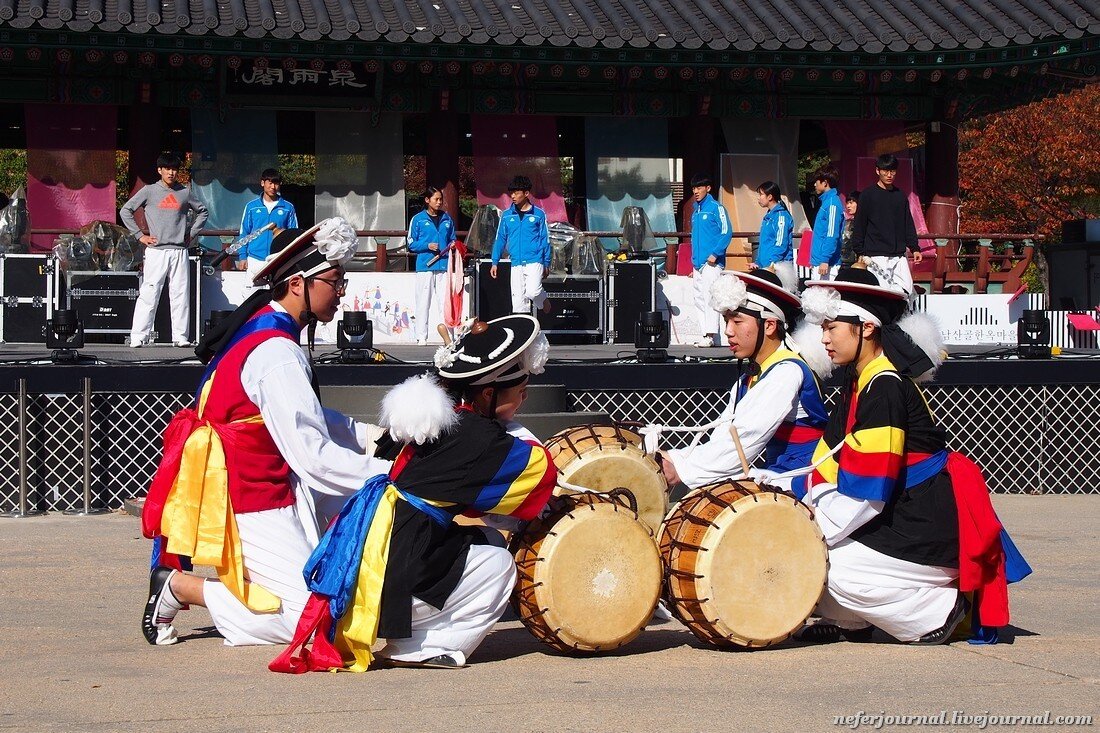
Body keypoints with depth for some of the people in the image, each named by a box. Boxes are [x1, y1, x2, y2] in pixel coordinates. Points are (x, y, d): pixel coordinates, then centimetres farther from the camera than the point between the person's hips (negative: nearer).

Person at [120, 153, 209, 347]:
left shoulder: (185, 192, 10)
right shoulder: (149, 191, 3)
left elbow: (202, 212, 24)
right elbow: (125, 211, 4)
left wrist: (191, 233, 13)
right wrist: (140, 235, -1)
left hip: (179, 251, 3)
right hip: (156, 251, -3)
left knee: (181, 294, 3)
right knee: (148, 294, -6)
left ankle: (181, 336, 8)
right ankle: (138, 337, -5)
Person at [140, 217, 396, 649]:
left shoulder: (262, 327, 8)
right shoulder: (276, 354, -22)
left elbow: (309, 418, 17)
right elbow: (314, 455, -24)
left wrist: (372, 437, 6)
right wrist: (391, 473, -16)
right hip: (252, 499, -10)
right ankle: (179, 586, -2)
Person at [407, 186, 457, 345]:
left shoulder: (447, 219, 15)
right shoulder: (418, 219, 4)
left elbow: (452, 239, 23)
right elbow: (411, 244, 3)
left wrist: (453, 245, 1)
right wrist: (427, 246, -12)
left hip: (444, 266, 2)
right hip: (425, 266, -2)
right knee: (423, 302, -1)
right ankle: (421, 337, 2)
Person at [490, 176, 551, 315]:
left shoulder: (538, 214, 0)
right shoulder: (507, 216, 7)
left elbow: (545, 240, 5)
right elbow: (500, 239, 12)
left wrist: (547, 264, 4)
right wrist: (495, 262, 7)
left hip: (534, 261, -3)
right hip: (516, 264, 3)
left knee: (532, 292, -22)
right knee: (518, 300, 1)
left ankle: (543, 300, 11)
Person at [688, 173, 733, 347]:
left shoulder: (716, 208, -5)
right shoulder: (695, 210, 18)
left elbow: (726, 232, -13)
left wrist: (715, 254, -19)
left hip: (712, 263, -9)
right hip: (698, 263, 9)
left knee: (709, 296, -15)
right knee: (700, 299, 8)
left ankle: (711, 335, -18)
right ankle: (705, 334, 12)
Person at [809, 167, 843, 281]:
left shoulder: (832, 203, -13)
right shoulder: (826, 201, 18)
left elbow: (832, 235, -20)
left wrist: (825, 260, -24)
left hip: (825, 263, -10)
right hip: (818, 262, 10)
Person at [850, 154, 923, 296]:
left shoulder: (901, 196, 15)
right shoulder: (868, 195, 2)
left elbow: (909, 225, 19)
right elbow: (859, 226, 1)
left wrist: (915, 248, 10)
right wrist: (860, 253, -5)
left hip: (898, 256, 4)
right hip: (875, 257, -4)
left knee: (906, 290, -6)